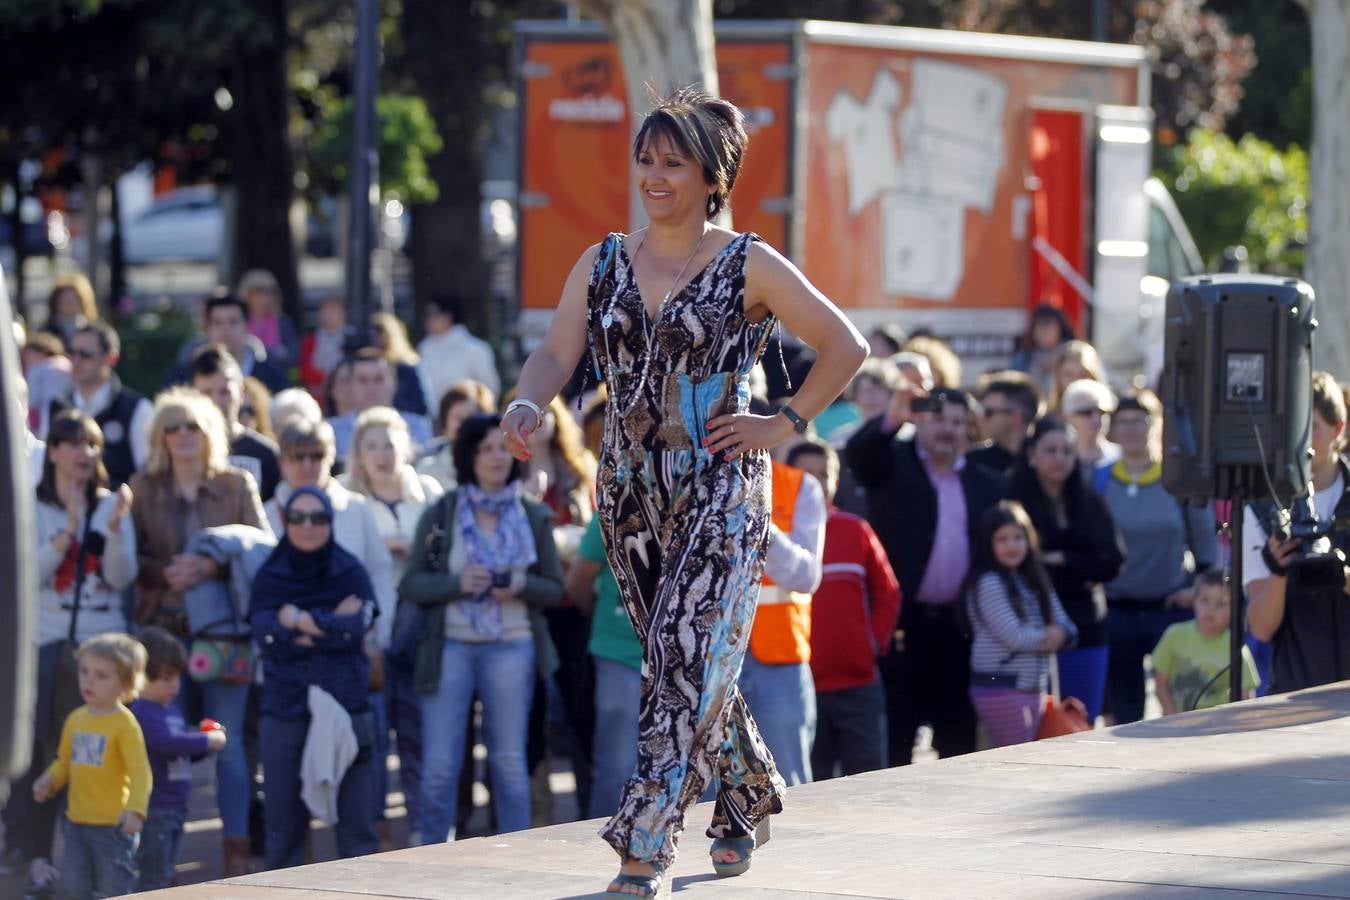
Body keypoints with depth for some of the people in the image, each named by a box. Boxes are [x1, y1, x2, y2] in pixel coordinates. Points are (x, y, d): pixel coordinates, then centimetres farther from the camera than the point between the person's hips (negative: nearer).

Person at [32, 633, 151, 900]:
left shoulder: (125, 724, -13)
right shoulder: (76, 719, 8)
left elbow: (140, 772, -19)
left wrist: (135, 810, -32)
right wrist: (49, 781, 1)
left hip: (112, 825, -6)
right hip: (76, 820, 7)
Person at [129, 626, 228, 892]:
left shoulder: (172, 711, 16)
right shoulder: (143, 712, -15)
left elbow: (184, 750, 25)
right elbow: (166, 743, -29)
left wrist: (207, 738, 6)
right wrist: (207, 741, -22)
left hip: (175, 807, 10)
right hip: (153, 808, -10)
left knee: (165, 876, 15)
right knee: (154, 877, -8)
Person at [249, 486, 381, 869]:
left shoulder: (351, 573, 6)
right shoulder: (269, 577, 9)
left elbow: (356, 627, -11)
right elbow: (266, 635, -7)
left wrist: (299, 620, -10)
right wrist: (328, 625, -10)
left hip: (343, 706, -1)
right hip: (284, 708, 1)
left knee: (355, 822, -3)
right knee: (283, 822, 5)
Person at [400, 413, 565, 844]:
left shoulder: (534, 517, 6)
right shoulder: (440, 513, 3)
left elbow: (555, 588, 8)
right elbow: (411, 583, 1)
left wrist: (522, 587, -13)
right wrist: (458, 584, -16)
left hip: (511, 649, 1)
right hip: (450, 646, -1)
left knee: (509, 760, 6)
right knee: (439, 764, -1)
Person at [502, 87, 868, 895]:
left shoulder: (749, 267, -4)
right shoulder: (602, 266, 8)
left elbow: (847, 348, 1)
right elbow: (557, 355, 0)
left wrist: (786, 425, -5)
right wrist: (528, 403, -21)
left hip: (722, 493, -5)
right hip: (633, 493, 5)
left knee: (687, 659, -15)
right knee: (687, 664, 14)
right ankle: (751, 796, 37)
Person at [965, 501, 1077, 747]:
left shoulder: (1035, 581, 13)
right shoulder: (988, 583, -10)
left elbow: (1067, 629, 10)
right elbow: (1015, 636, -17)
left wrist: (1059, 634, -13)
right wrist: (1047, 637, -2)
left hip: (1034, 686, 7)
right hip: (1001, 687, -7)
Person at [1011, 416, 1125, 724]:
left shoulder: (1090, 502, 11)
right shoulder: (1016, 502, -2)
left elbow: (1113, 561, 3)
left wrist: (1062, 560, -7)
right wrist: (1081, 575, -8)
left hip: (1085, 629, 4)